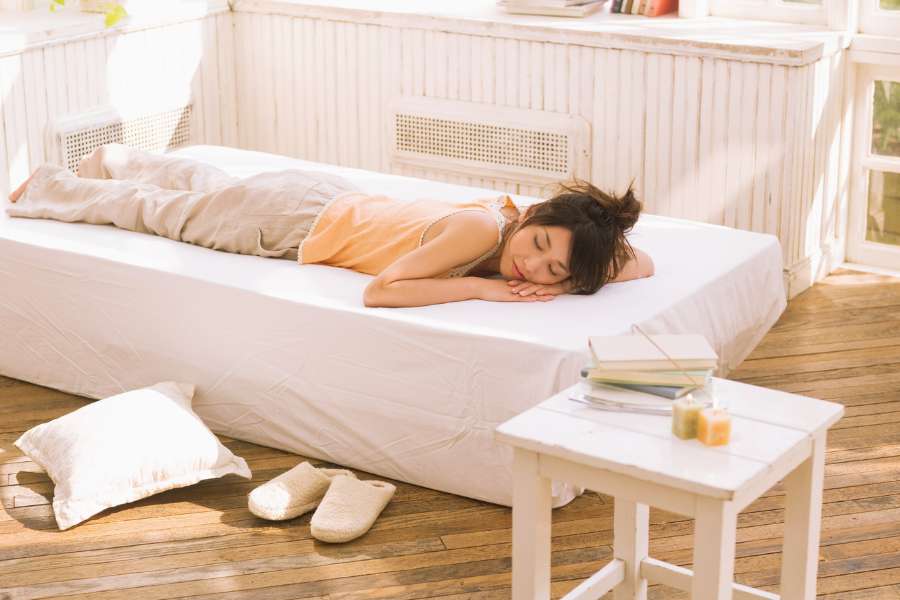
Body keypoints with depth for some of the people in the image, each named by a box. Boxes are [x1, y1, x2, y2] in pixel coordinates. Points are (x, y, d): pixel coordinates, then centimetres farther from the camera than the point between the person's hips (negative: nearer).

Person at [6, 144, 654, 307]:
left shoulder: (538, 227, -25)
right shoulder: (484, 229, -42)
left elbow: (641, 264, -19)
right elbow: (380, 291, -45)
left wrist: (566, 282, -36)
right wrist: (480, 285, -46)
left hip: (343, 202, 6)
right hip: (302, 216, -6)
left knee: (208, 188, 34)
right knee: (159, 209, 21)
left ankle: (113, 159, 62)